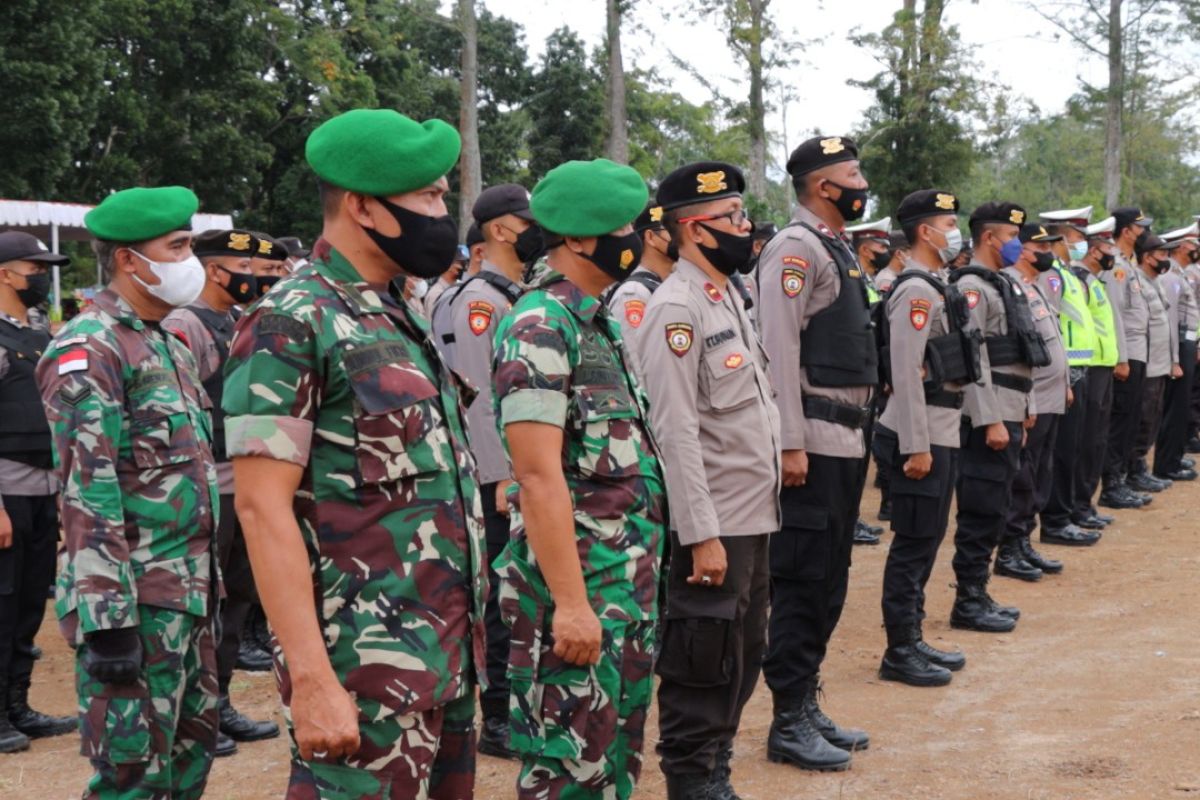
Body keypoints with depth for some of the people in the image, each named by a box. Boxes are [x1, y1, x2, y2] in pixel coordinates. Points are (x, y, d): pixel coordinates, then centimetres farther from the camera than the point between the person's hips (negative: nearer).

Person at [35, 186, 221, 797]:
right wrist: (107, 619, -24)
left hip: (188, 596, 9)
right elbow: (88, 494, -20)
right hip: (135, 602, -9)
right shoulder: (89, 349, -13)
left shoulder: (169, 345, 16)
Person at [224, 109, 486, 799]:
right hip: (368, 668, -8)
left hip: (449, 657, 8)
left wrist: (462, 639, 17)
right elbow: (262, 506, -17)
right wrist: (312, 679, -23)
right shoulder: (292, 323, -11)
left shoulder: (403, 319, 14)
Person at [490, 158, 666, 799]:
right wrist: (569, 601, -24)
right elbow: (540, 475, -22)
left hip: (630, 578, 9)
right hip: (579, 582, -9)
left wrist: (639, 573, 16)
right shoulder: (539, 326, -16)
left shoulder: (598, 320, 13)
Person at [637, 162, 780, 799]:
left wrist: (758, 513, 16)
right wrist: (702, 535, -23)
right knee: (705, 664, 0)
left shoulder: (728, 298, 14)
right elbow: (675, 431, -21)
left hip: (753, 516, 9)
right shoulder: (676, 308, -15)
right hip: (713, 524, -9)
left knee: (744, 656, 16)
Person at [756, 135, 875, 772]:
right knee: (802, 582, -3)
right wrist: (792, 444, -21)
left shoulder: (836, 248, 18)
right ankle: (789, 723, 5)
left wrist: (855, 433, 18)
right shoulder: (795, 248, -11)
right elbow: (779, 350, -18)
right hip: (813, 443, -10)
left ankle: (807, 706, 24)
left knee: (828, 582, 14)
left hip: (845, 440, 10)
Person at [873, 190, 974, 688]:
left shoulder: (935, 288, 16)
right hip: (921, 436, -10)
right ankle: (899, 652, 4)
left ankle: (913, 640, 24)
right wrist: (916, 446, -23)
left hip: (940, 432, 10)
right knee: (914, 544, -4)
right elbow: (906, 373, -21)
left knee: (925, 541, 15)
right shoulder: (916, 291, -15)